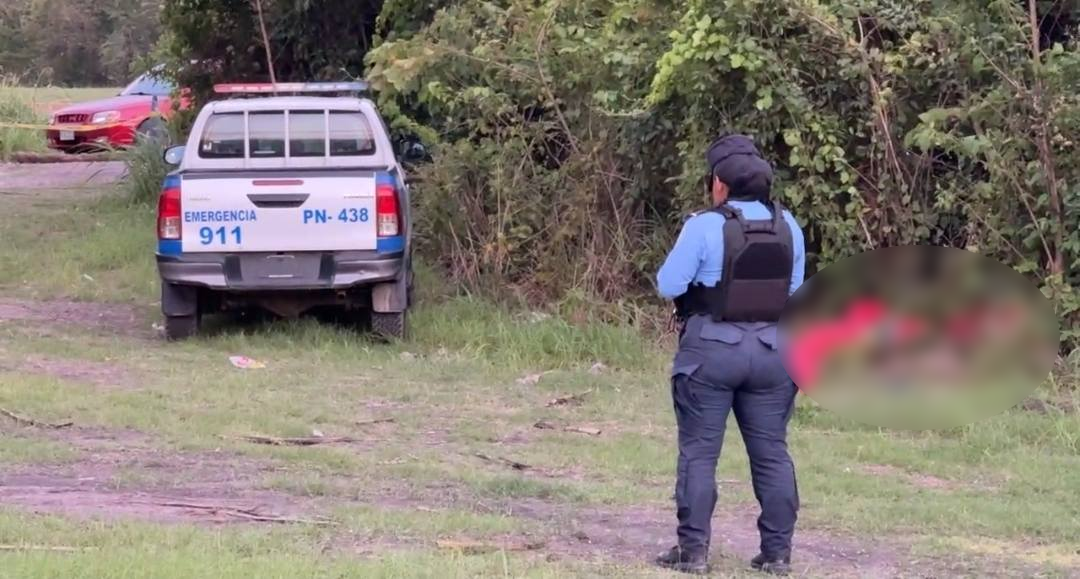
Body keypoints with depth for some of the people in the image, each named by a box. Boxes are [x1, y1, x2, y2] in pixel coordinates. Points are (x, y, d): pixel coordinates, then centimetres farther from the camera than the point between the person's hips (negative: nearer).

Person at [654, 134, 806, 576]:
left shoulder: (704, 227, -12)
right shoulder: (788, 227, 2)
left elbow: (669, 286, -9)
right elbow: (795, 288, 9)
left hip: (712, 350, -4)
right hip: (773, 351, 4)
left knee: (699, 453, 3)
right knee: (772, 453, 9)